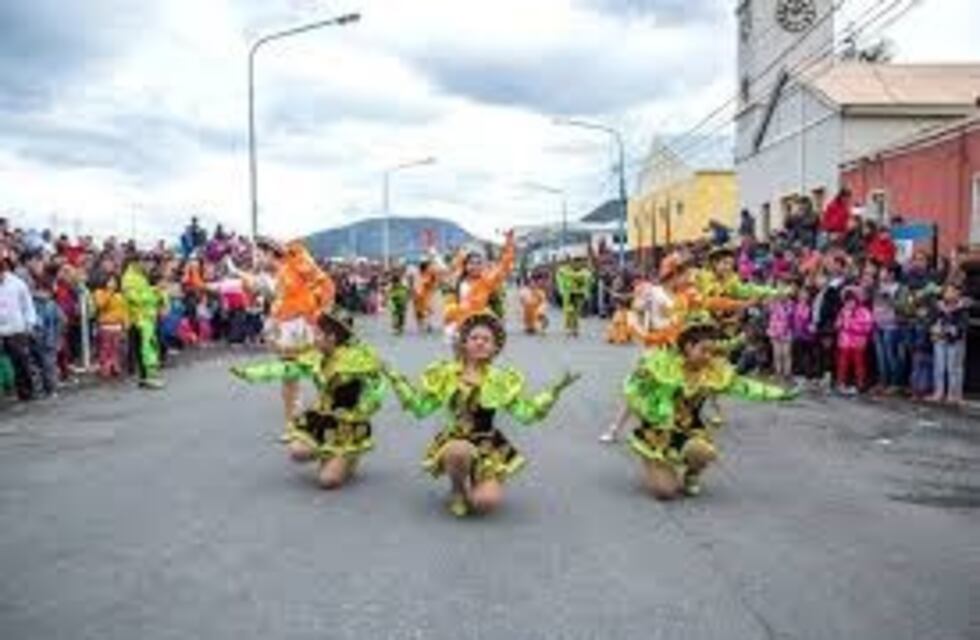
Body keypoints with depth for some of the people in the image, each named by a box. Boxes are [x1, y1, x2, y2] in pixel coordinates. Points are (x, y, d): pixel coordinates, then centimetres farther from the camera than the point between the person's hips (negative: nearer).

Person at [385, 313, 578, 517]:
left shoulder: (501, 379, -2)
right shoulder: (446, 373, -1)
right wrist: (398, 381, -7)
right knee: (461, 452, -39)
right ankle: (458, 490, -2)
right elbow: (420, 408, 1)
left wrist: (555, 391, -17)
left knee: (486, 502, -23)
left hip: (488, 448, 1)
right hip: (454, 443, 0)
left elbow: (527, 413, -7)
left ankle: (474, 484, 18)